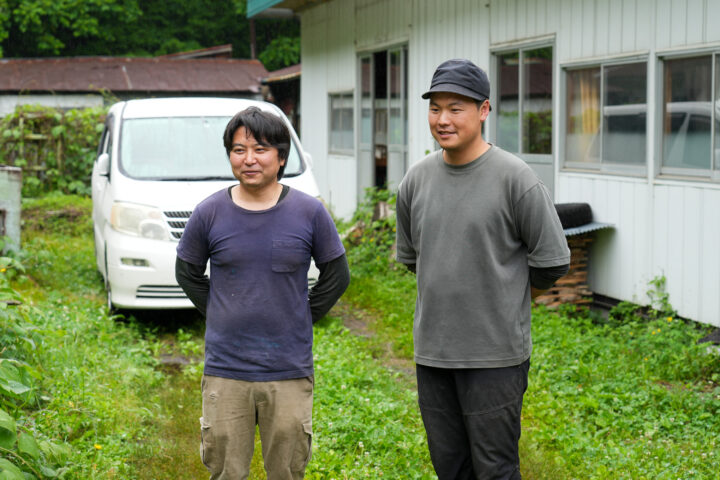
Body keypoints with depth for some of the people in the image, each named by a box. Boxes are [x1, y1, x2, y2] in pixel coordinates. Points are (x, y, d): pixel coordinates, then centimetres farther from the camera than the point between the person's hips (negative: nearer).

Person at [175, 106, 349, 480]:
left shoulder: (309, 212, -2)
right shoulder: (209, 214, -1)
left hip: (289, 373, 0)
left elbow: (336, 276, 10)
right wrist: (221, 316, 8)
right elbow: (187, 273, 13)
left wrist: (302, 319, 6)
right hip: (225, 372, 0)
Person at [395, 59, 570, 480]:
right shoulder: (417, 180, 6)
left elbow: (552, 262, -4)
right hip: (431, 351, 5)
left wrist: (506, 298, 9)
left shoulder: (515, 179, -10)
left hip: (496, 354, -5)